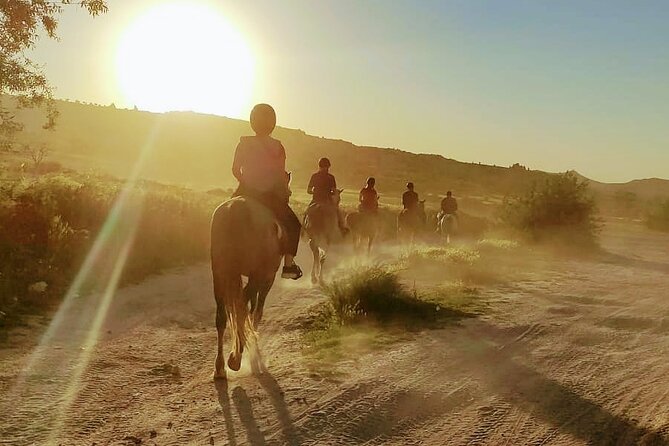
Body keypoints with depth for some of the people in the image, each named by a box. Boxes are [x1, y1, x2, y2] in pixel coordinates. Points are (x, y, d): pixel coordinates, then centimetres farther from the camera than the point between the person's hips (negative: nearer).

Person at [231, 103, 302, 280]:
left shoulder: (244, 143, -2)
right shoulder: (277, 147, -6)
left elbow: (235, 170, -1)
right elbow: (282, 174, -5)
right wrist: (285, 192, 11)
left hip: (246, 193, 2)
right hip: (271, 197, -2)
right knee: (293, 224, 18)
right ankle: (289, 264, 7)